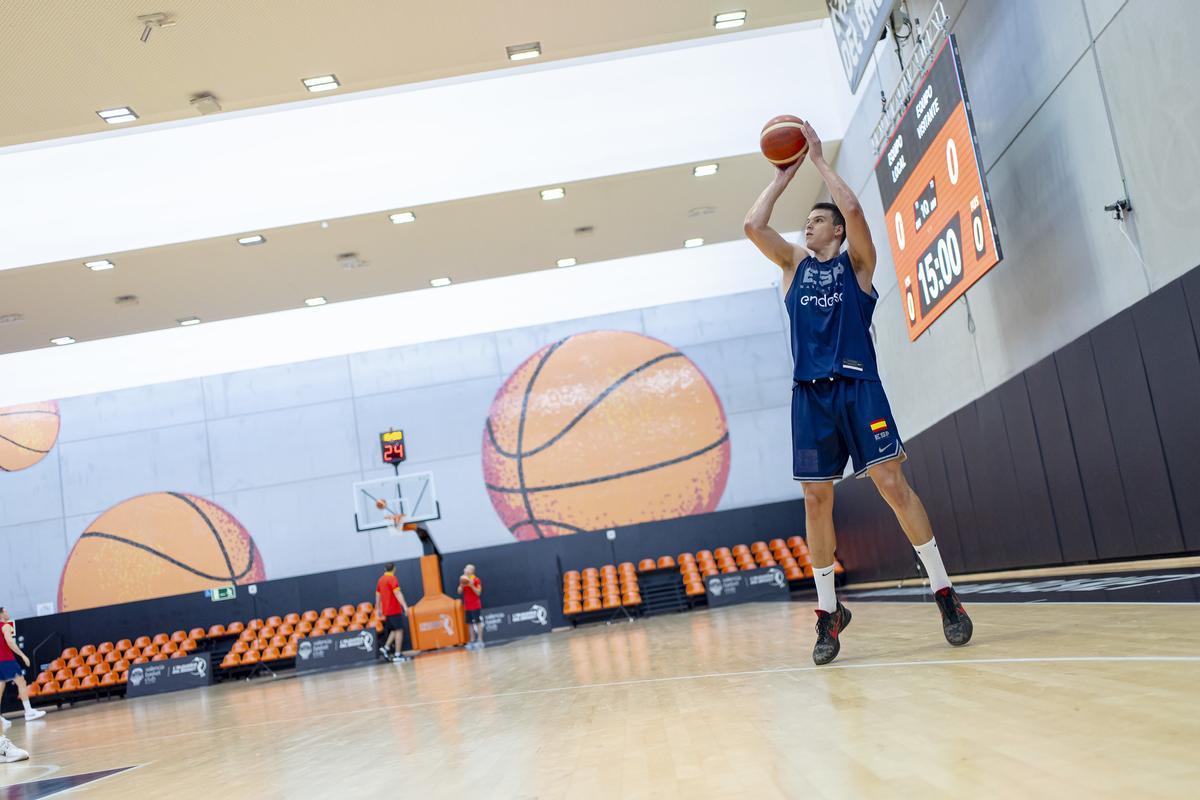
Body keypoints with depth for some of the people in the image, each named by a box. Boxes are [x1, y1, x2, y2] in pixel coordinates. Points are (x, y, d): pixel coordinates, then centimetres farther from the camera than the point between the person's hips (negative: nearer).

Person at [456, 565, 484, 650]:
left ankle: (480, 641, -2)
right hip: (467, 606, 6)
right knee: (470, 623, 9)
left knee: (478, 622, -4)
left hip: (475, 605, -6)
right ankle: (472, 641, 14)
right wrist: (461, 585, -12)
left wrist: (471, 585, -25)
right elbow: (459, 592, 8)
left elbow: (478, 593, -13)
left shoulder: (476, 580, -9)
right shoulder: (463, 580, 9)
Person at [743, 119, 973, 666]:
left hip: (857, 385, -3)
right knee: (816, 499, 1)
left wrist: (819, 159, 3)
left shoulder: (856, 261, 9)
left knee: (891, 483, -10)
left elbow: (852, 208, -7)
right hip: (810, 393, 3)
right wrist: (785, 174, 13)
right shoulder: (793, 264, 18)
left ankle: (945, 594, -2)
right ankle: (828, 610, 10)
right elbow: (753, 225, 6)